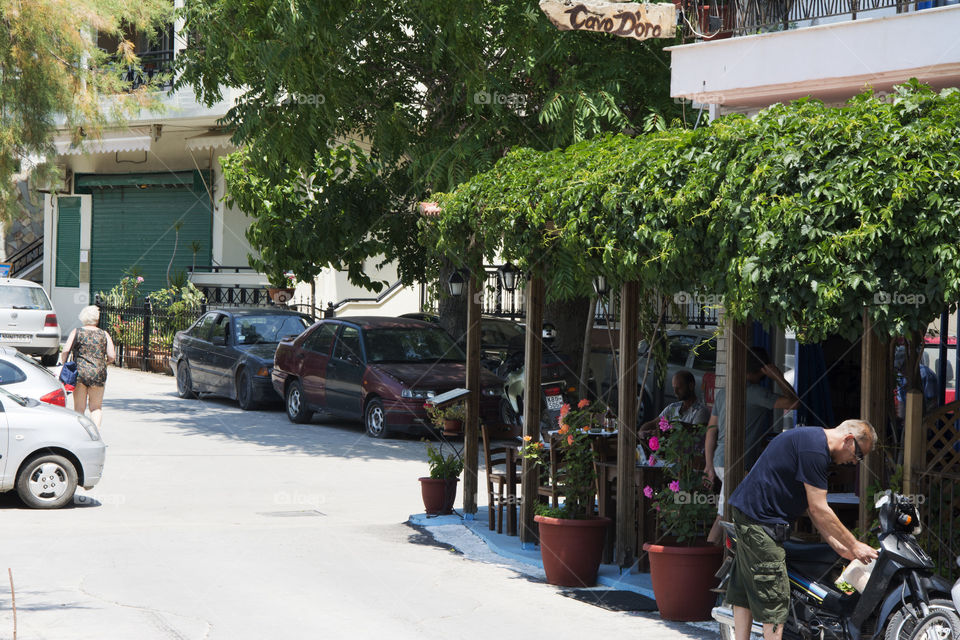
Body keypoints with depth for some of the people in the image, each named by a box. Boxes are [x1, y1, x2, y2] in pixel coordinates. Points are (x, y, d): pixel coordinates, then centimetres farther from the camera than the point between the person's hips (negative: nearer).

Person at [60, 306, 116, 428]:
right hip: (98, 374, 0)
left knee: (79, 408, 8)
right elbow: (112, 356, 0)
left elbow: (65, 351, -6)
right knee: (96, 408, 11)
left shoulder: (76, 333, 4)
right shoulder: (104, 335, 5)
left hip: (79, 372, 0)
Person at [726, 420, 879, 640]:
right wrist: (854, 546, -9)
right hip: (761, 520, -11)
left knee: (746, 591, 12)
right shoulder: (814, 449, -18)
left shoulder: (810, 439, 15)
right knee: (775, 597, -8)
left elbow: (812, 507, 18)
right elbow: (818, 510, -17)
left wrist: (840, 547, 13)